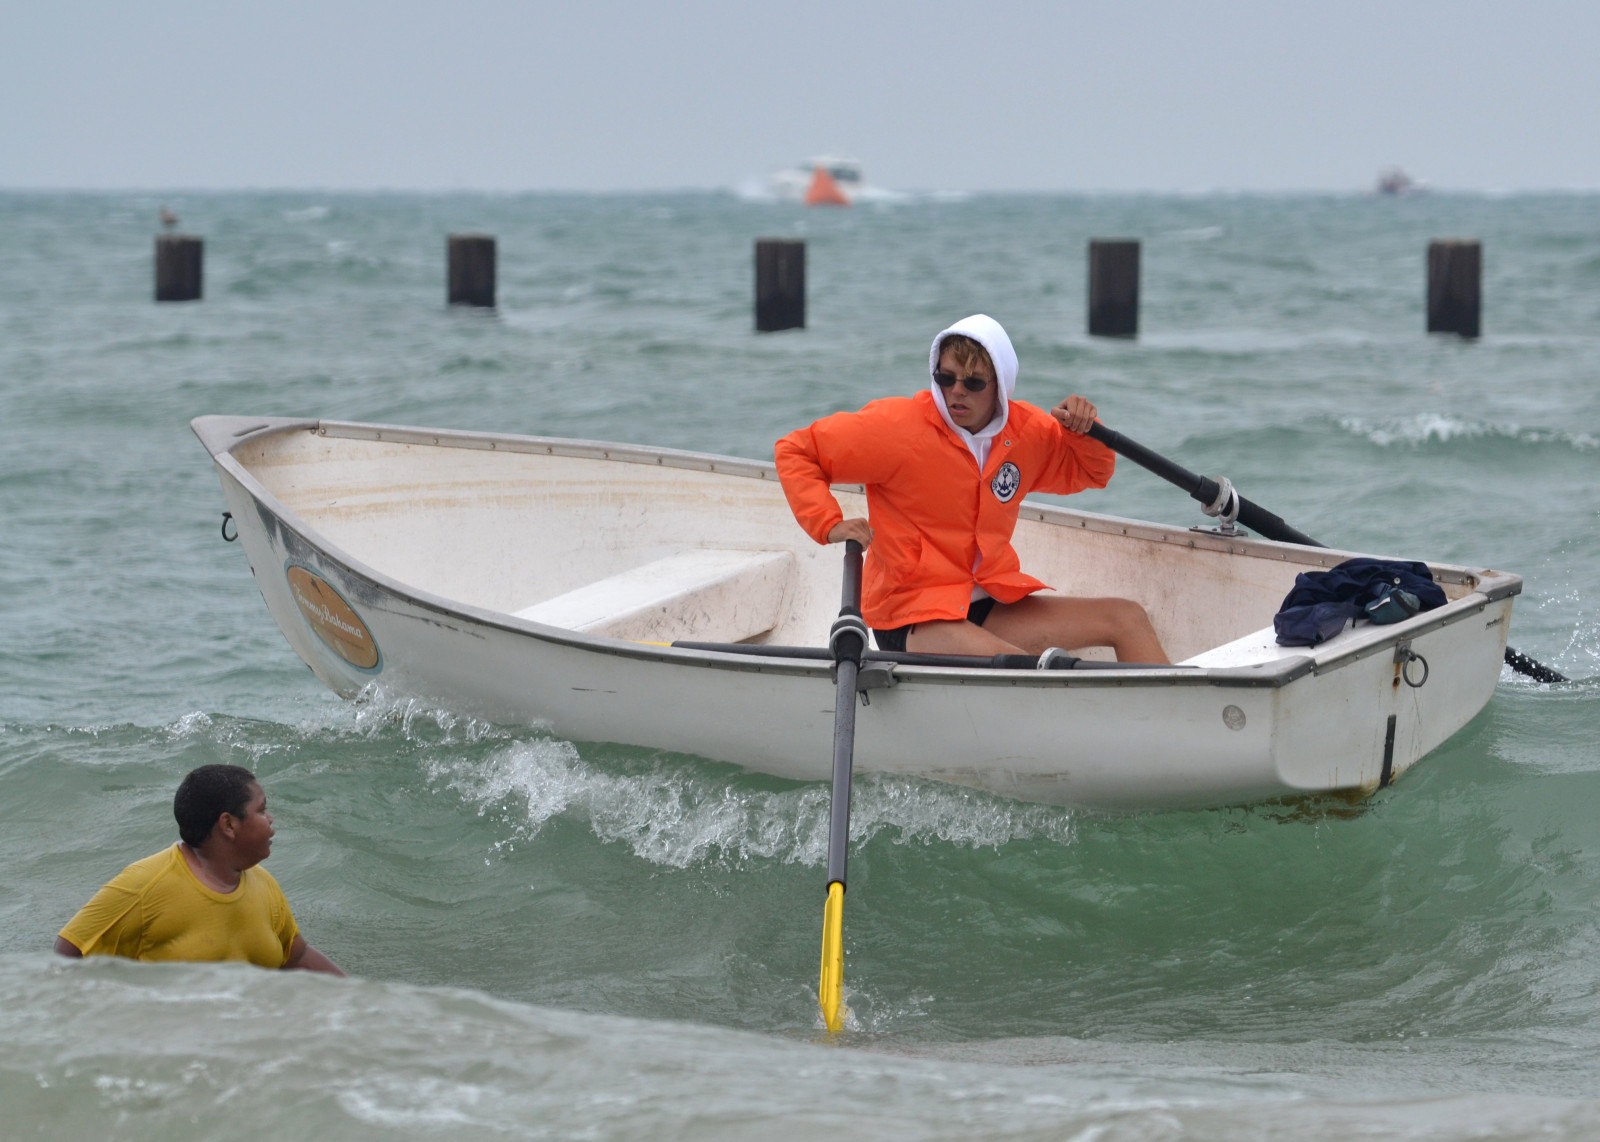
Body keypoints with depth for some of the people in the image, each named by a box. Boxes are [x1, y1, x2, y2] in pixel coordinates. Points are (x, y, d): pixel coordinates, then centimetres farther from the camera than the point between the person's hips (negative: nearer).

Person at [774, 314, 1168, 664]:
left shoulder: (1027, 431, 4)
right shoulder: (898, 427, -11)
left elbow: (1089, 473, 22)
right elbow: (794, 451, -5)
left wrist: (1084, 431, -1)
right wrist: (829, 525, -17)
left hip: (988, 607, 6)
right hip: (910, 619, -6)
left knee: (1128, 619, -3)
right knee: (1021, 669, -38)